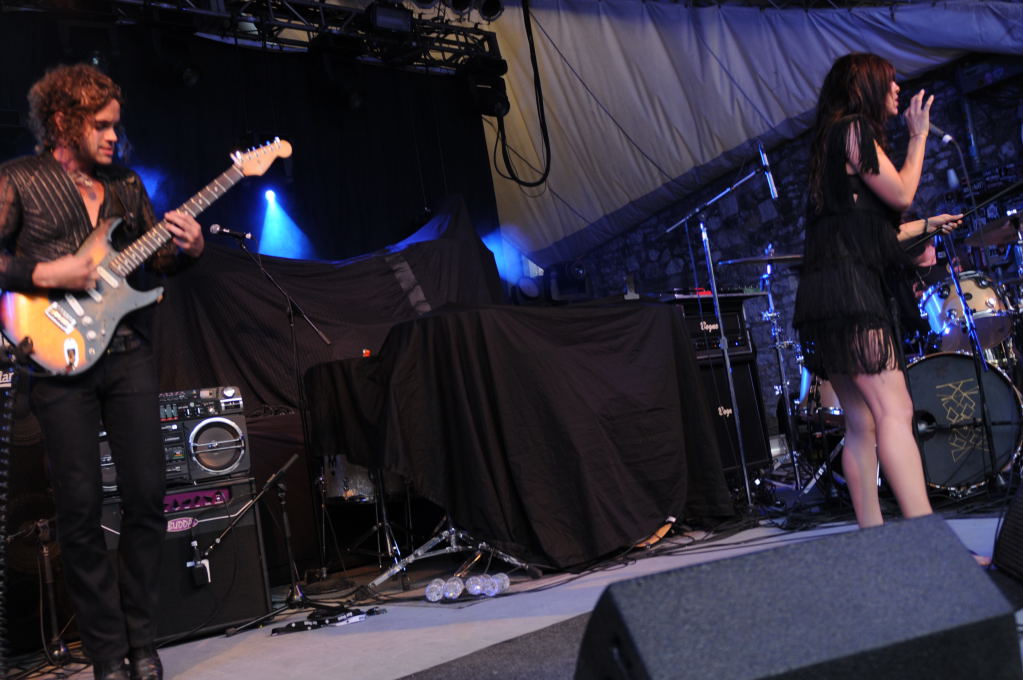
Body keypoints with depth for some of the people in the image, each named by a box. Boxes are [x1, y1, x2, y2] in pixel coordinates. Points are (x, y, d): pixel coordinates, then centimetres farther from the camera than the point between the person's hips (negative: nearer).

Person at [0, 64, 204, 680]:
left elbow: (154, 261, 18)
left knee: (147, 496, 2)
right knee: (81, 509, 0)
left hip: (130, 355, 4)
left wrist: (187, 249, -2)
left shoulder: (127, 183, 15)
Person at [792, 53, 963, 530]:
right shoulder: (853, 128, 0)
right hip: (849, 289, -10)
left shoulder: (838, 136, 28)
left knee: (863, 425, 5)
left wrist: (926, 227, 36)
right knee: (895, 410, -18)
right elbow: (900, 195, -3)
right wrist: (919, 136, 10)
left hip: (835, 294, 10)